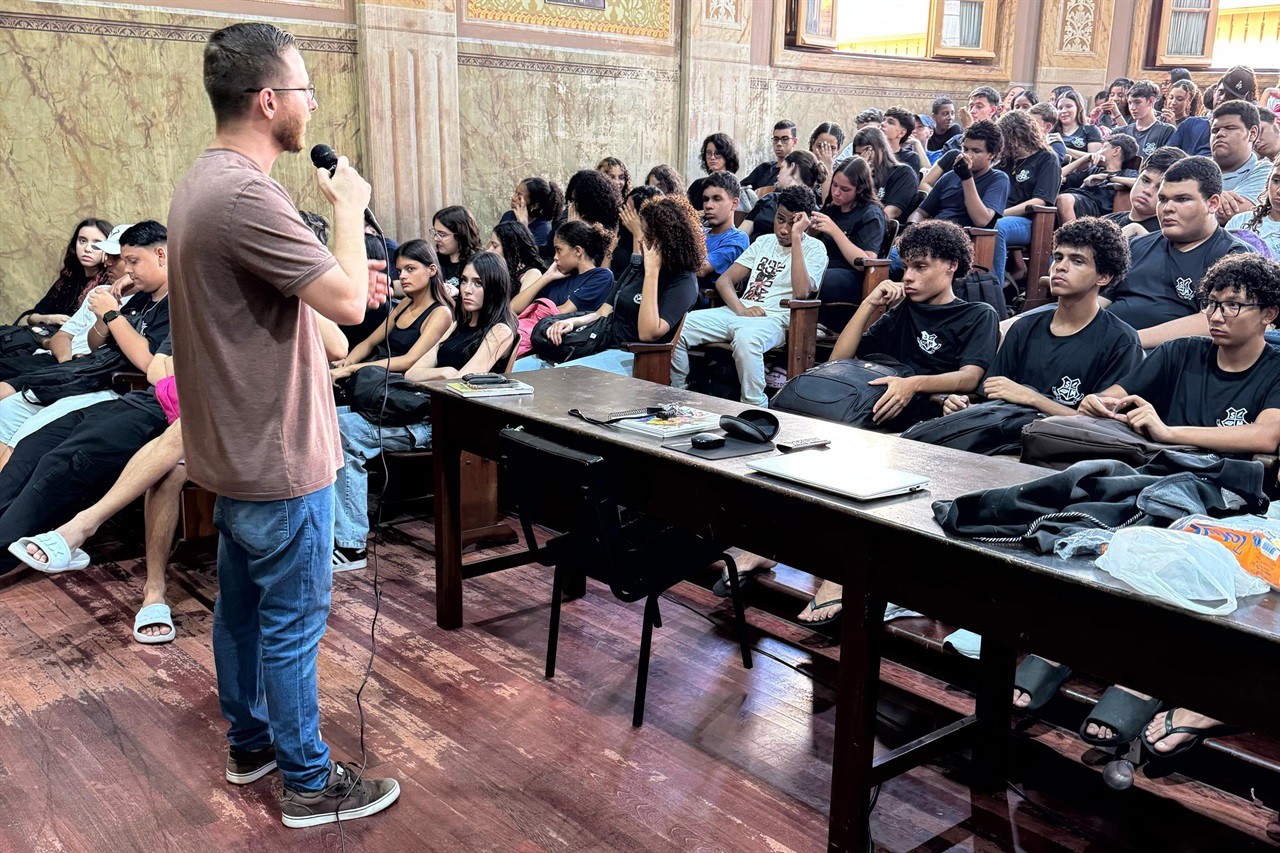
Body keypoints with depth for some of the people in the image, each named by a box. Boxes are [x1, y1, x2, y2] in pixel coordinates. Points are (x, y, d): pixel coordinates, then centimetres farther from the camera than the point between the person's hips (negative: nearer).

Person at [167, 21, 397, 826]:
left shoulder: (204, 180, 8)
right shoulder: (245, 196, -26)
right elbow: (348, 300, -27)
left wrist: (342, 281, 6)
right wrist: (351, 206, -12)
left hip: (235, 446, 10)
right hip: (280, 456, -10)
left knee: (243, 603, 21)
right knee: (293, 623, 3)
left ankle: (250, 741, 38)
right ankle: (309, 782, 18)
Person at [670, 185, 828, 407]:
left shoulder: (814, 248, 4)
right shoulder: (764, 242, 22)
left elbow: (802, 292, -16)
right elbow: (724, 280, 15)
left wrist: (796, 236, -13)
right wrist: (741, 309, -8)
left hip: (774, 319, -6)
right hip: (737, 312, 6)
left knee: (746, 337, -42)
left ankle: (756, 409, -30)